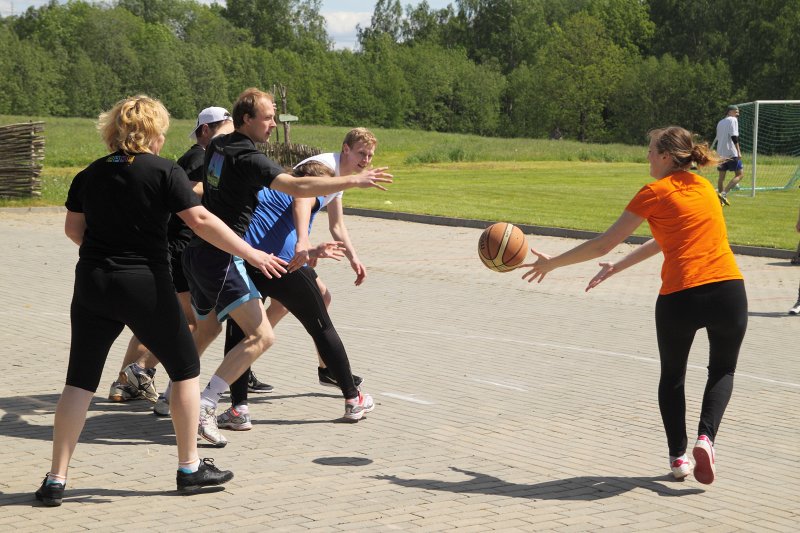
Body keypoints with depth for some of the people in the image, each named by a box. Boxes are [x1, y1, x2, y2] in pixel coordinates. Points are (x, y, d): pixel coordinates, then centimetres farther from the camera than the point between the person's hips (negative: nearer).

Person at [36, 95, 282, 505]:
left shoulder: (89, 175, 8)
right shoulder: (164, 172, -6)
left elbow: (72, 229, 13)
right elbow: (200, 221, -14)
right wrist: (250, 253, -9)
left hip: (92, 285, 4)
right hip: (145, 285, -4)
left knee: (80, 380, 8)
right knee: (185, 369, 13)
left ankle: (56, 480, 5)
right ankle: (189, 468, 18)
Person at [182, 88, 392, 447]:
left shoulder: (217, 146, 11)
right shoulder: (247, 158, -16)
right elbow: (297, 187, -28)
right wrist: (353, 180, -23)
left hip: (198, 252, 10)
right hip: (221, 258, -10)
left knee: (204, 327, 27)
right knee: (261, 336, -15)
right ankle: (205, 405, -23)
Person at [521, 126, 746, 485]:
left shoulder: (655, 193, -1)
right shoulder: (704, 187, 16)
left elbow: (603, 245, 1)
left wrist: (550, 263, 10)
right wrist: (617, 267, 29)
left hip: (680, 296, -3)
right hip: (728, 290, 3)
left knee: (672, 376, 21)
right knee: (722, 371, 22)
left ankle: (678, 455, 18)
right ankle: (706, 437, -1)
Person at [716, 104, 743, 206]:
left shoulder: (720, 122, 20)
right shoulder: (733, 120, -5)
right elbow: (734, 136, -16)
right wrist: (738, 151, -18)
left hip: (720, 152, 8)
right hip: (731, 153, -8)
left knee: (721, 176, 11)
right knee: (740, 174, -4)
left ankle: (721, 199, 13)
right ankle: (724, 194, -18)